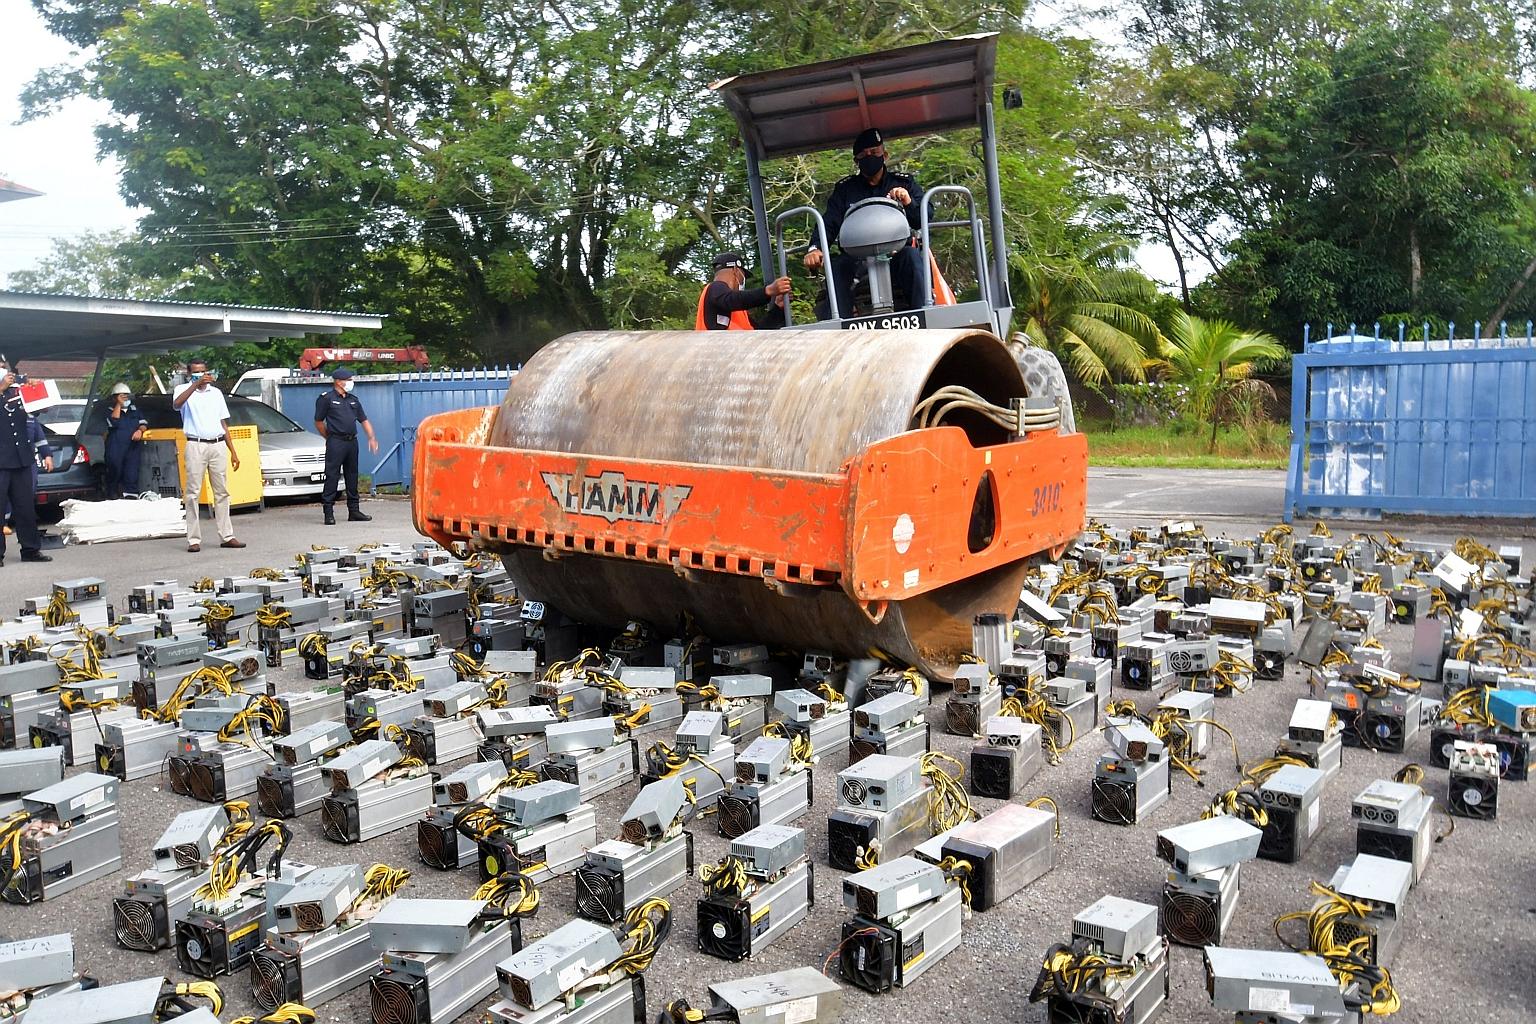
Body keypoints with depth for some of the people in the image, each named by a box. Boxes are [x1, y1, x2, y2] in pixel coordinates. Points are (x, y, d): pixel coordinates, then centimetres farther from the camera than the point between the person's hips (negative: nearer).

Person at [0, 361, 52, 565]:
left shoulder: (18, 391, 14)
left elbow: (33, 422, 17)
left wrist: (46, 453, 12)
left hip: (22, 459, 4)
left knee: (26, 506, 8)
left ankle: (30, 549, 16)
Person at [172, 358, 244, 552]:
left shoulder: (216, 392, 16)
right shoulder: (185, 391, 4)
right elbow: (177, 403, -22)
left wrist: (233, 452, 13)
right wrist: (196, 383, -31)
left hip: (218, 446, 4)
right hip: (196, 446, -4)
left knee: (222, 492, 5)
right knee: (192, 493, -4)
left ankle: (226, 536, 7)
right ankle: (194, 539, -3)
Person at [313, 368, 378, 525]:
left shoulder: (353, 399, 16)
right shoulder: (326, 398, -2)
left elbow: (364, 420, 17)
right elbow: (318, 422, 2)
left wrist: (371, 438, 4)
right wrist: (330, 438, 4)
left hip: (352, 441, 6)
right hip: (335, 443, -6)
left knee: (352, 476, 10)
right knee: (332, 476, -7)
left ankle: (354, 511, 17)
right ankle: (329, 512, -5)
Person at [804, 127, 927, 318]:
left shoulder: (905, 182, 16)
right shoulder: (844, 189, 18)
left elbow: (925, 219, 8)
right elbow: (829, 223, 6)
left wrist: (909, 202, -14)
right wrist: (815, 249, -15)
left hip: (897, 251, 0)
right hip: (858, 258, 1)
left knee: (912, 256, -33)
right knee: (838, 265, -31)